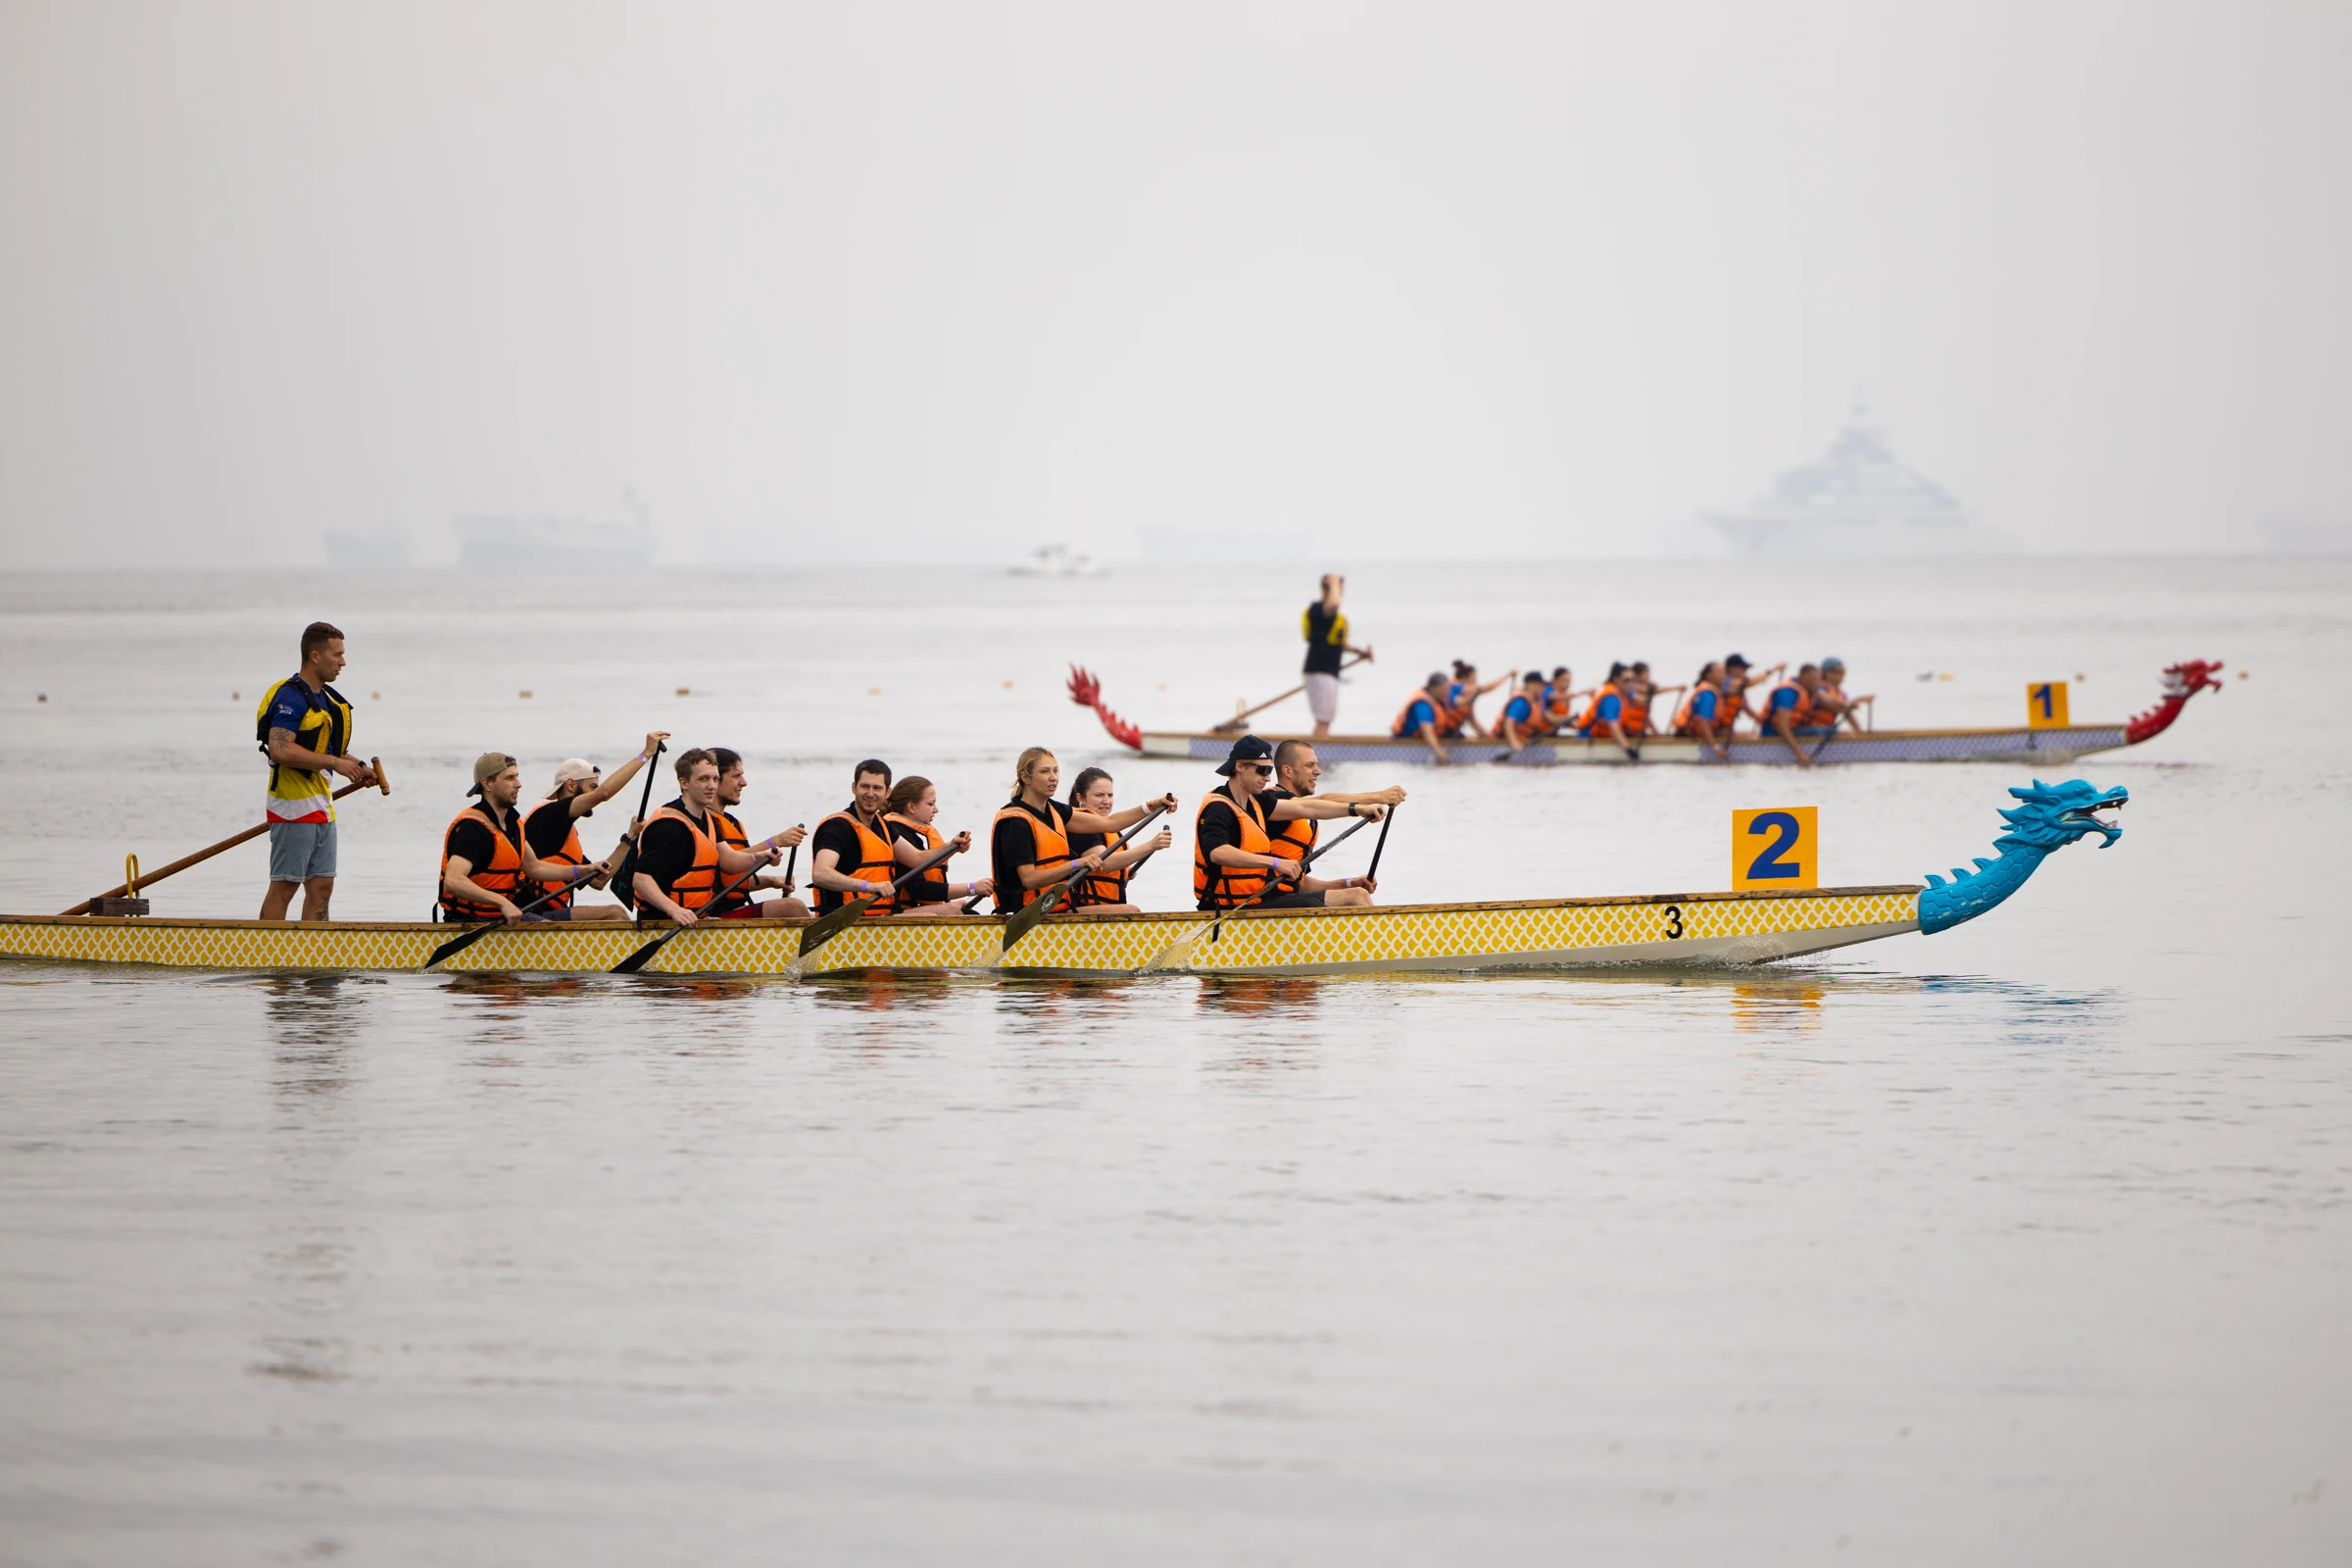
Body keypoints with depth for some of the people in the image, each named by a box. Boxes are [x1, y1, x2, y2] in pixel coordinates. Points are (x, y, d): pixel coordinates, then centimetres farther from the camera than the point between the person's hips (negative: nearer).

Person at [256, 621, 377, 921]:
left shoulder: (325, 698, 16)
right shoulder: (290, 697, -15)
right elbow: (281, 750, -27)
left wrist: (357, 767, 13)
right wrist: (335, 763, -23)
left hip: (321, 806, 9)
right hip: (294, 804, -9)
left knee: (321, 887, 8)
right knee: (284, 886, -8)